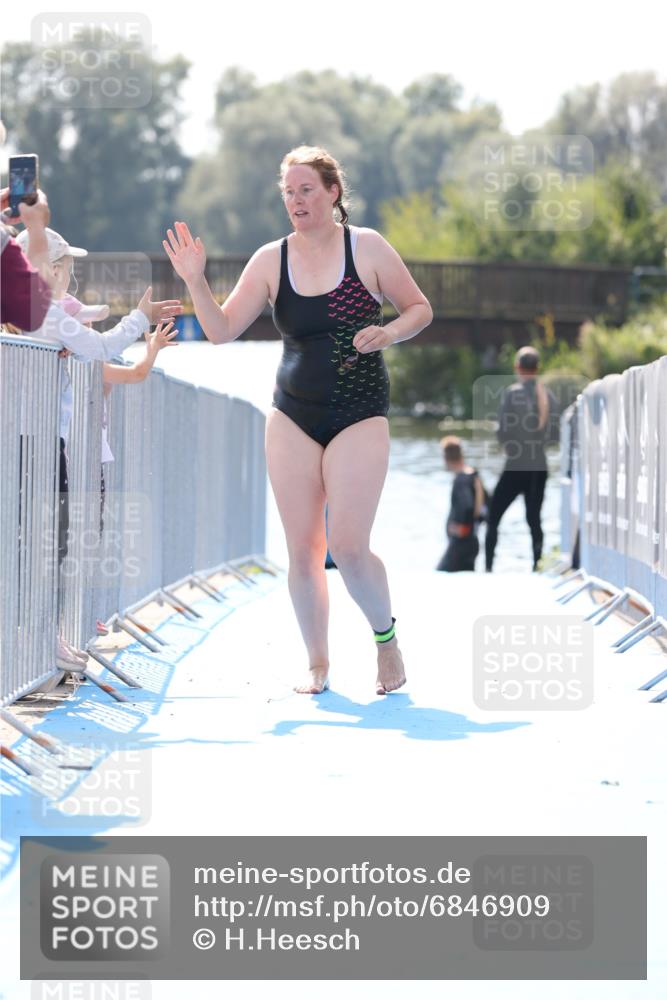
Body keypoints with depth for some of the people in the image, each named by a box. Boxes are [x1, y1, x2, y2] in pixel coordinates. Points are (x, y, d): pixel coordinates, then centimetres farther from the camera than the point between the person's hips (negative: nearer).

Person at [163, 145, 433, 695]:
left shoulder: (367, 247, -3)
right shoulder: (271, 260, 2)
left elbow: (420, 308, 5)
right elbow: (222, 329, 2)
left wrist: (387, 334, -14)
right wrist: (196, 281, -12)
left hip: (359, 416, -3)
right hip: (293, 417, 3)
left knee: (348, 548, -13)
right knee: (302, 549, 1)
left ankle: (386, 636, 13)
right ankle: (317, 664, 16)